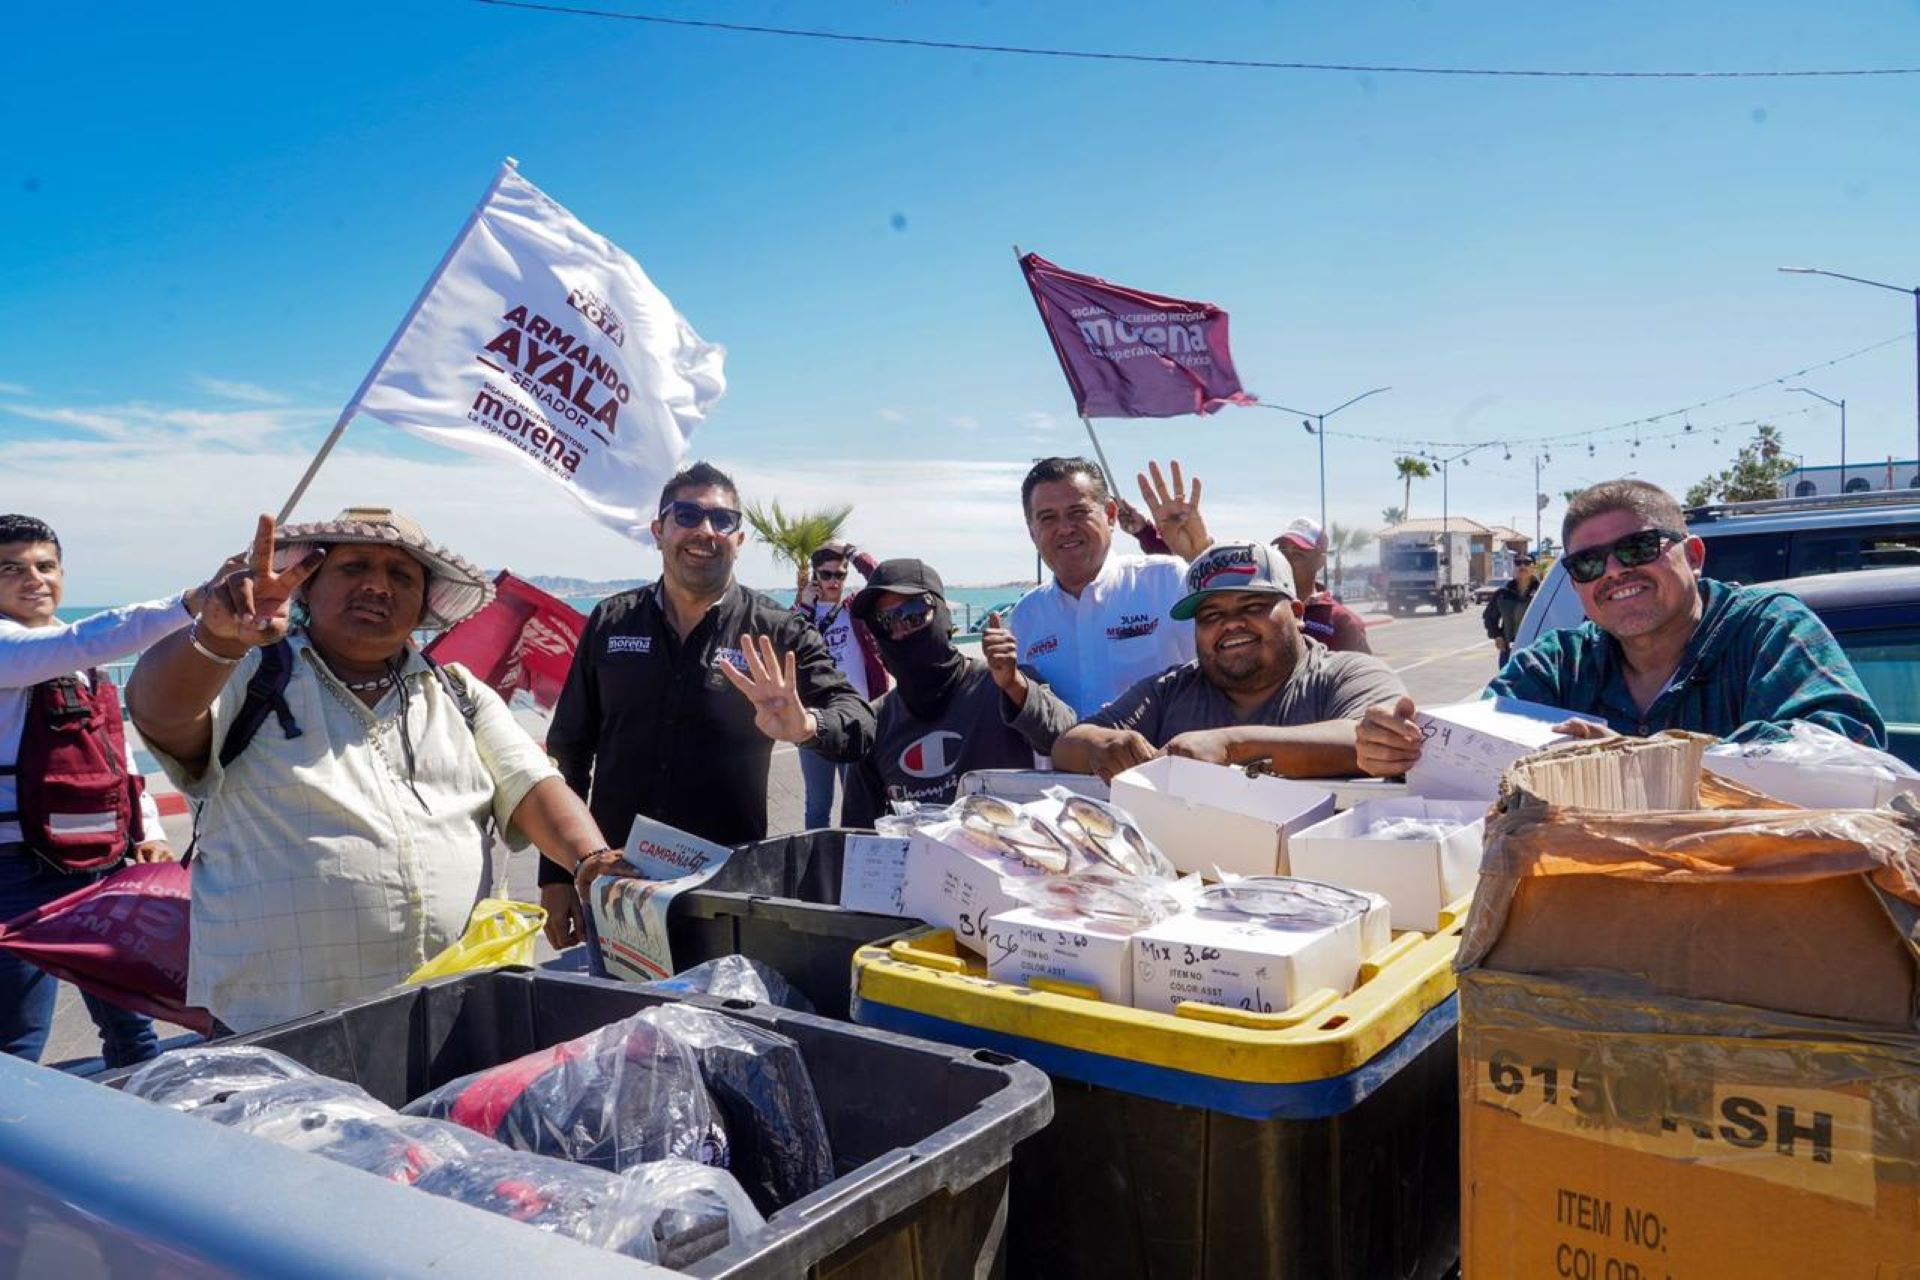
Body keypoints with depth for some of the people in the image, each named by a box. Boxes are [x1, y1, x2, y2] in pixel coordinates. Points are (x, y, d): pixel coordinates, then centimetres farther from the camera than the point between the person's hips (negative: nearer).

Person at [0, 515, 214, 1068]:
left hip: (105, 862, 7)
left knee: (131, 1026, 15)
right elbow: (87, 641, -29)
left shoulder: (83, 663, 14)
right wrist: (187, 603, -42)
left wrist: (147, 830, 10)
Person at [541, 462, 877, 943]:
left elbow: (859, 723, -12)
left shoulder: (776, 635, -3)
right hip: (612, 882, 2)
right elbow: (568, 750, 10)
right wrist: (556, 876, 6)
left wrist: (805, 726, -36)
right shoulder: (611, 622, 4)